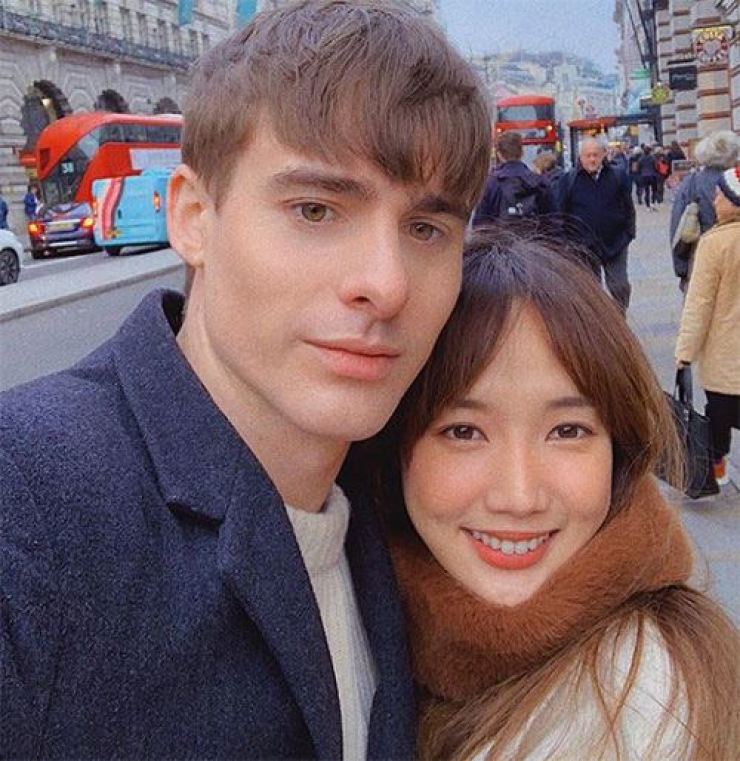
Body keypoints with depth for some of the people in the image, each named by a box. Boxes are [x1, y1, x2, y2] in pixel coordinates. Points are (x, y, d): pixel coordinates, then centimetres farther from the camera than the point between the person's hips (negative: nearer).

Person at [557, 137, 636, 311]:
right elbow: (561, 212, 2)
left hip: (615, 243, 1)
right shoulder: (569, 180, -1)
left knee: (620, 286, 2)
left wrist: (628, 234, 1)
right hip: (585, 245, -1)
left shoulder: (617, 177, 3)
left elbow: (628, 208, 8)